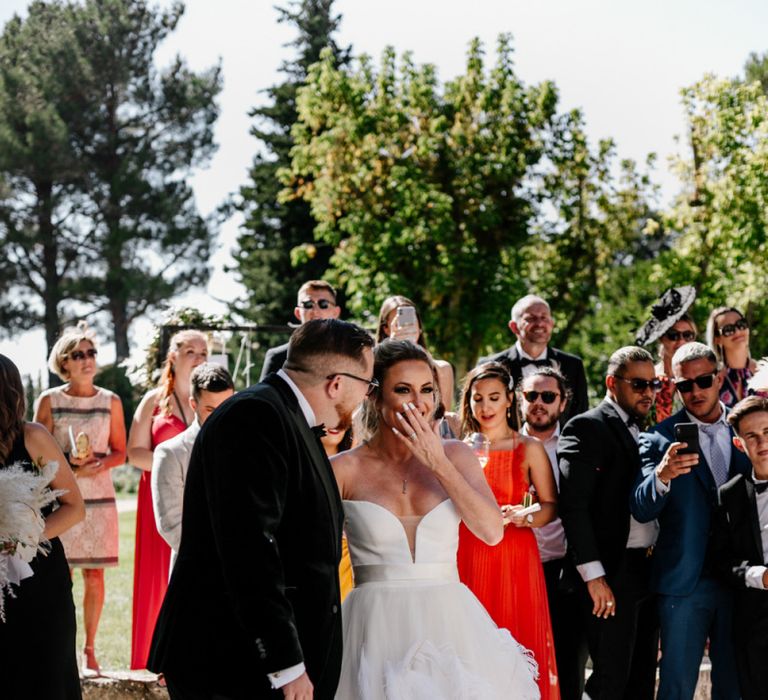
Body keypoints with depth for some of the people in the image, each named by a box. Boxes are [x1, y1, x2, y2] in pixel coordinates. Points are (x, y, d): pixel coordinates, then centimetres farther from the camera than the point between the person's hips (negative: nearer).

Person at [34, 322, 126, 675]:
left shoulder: (110, 401, 7)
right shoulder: (49, 400, 3)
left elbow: (120, 452, 9)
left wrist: (99, 465, -11)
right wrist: (68, 462, -14)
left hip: (99, 496, 2)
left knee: (95, 574, 1)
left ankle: (89, 650, 9)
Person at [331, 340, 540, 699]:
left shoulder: (455, 455, 5)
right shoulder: (345, 469, -3)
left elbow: (492, 532, -8)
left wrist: (439, 465, -10)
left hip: (449, 624, 2)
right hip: (376, 627, -2)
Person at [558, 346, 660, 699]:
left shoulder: (644, 434, 17)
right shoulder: (586, 428, -8)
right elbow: (573, 506, -16)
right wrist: (594, 575, -20)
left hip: (649, 572, 8)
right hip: (611, 576, -8)